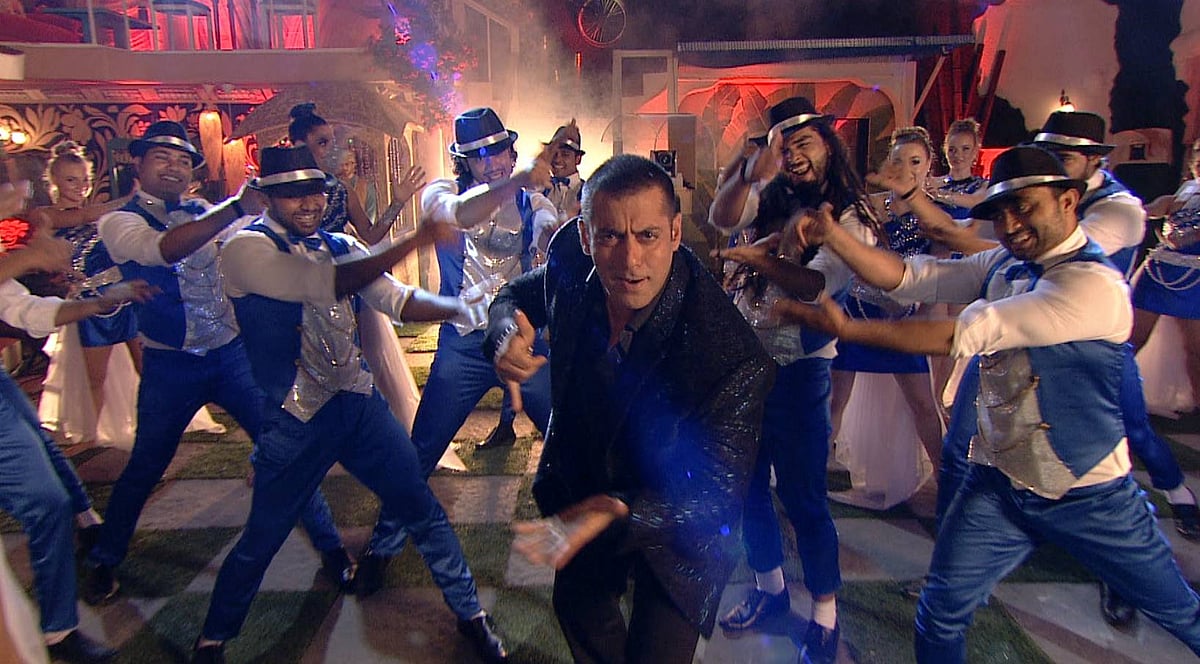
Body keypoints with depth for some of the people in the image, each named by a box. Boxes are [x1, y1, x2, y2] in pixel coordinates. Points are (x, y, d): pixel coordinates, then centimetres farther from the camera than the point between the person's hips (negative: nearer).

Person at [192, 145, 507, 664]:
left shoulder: (338, 246, 7)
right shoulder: (245, 248, -11)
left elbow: (397, 299, -2)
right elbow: (323, 285, -28)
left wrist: (463, 307, -20)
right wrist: (412, 241, -33)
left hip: (360, 405, 5)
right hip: (295, 421, -5)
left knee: (422, 509, 8)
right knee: (262, 540, 9)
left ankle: (469, 613, 25)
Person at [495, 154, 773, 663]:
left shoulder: (731, 358, -38)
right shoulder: (572, 260, -22)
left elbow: (717, 496, -31)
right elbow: (516, 294, 0)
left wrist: (618, 512, -47)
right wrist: (507, 328, -24)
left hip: (672, 528, -5)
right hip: (578, 483, 6)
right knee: (579, 606, 31)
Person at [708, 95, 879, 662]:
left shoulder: (851, 219, -6)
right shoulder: (769, 200, 7)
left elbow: (816, 286, -19)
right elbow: (721, 218, -13)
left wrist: (757, 257, -19)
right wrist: (749, 174, -27)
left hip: (796, 370, -5)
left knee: (802, 494, 2)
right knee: (746, 483, 16)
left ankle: (824, 617, 21)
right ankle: (769, 589, 36)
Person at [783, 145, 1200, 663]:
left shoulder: (1094, 285, -24)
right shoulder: (1004, 265, 0)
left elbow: (961, 335, -31)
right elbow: (906, 277, -7)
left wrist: (848, 328, -31)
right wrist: (832, 235, -19)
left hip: (1087, 495, -4)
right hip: (999, 484, 5)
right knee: (940, 613, 0)